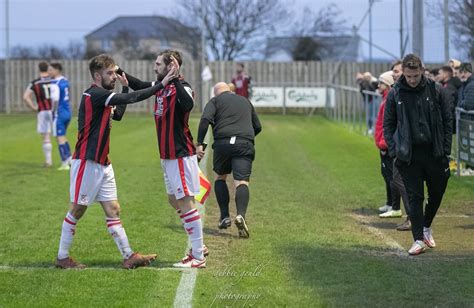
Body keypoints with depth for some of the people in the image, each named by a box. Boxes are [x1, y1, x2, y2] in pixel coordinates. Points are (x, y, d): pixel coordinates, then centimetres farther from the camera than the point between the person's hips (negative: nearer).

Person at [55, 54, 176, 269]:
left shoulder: (102, 96, 13)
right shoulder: (94, 95, -17)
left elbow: (118, 114, 30)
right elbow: (131, 98, -24)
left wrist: (125, 87, 24)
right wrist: (161, 85, -22)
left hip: (102, 164, 9)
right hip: (86, 162, -9)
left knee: (113, 210, 6)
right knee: (77, 210, 0)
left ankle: (128, 257, 5)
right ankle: (62, 257, 11)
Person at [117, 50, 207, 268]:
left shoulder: (181, 87, -18)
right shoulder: (161, 86, 8)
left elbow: (188, 105, -41)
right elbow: (139, 86, 27)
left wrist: (175, 79, -39)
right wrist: (119, 72, 23)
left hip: (180, 155, -9)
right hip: (167, 155, 9)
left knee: (185, 201, -7)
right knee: (174, 200, 16)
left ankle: (198, 257, -2)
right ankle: (198, 246, 26)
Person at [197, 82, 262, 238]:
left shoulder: (215, 101, 14)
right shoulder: (245, 101, 26)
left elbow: (205, 120, -5)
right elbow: (258, 127, 31)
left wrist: (199, 143, -7)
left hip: (223, 143, -1)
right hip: (245, 145, 1)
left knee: (220, 177, 21)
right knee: (241, 182, -7)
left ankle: (224, 217, 13)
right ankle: (241, 215, -32)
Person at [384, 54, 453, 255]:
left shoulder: (435, 91, -2)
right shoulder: (395, 95, 0)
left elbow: (447, 121, 2)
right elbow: (388, 125, 5)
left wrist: (445, 150, -4)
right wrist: (394, 151, -6)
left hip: (434, 153, 1)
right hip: (409, 155, -1)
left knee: (437, 193, 12)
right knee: (414, 197, 0)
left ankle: (426, 226, 36)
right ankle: (418, 239, 3)